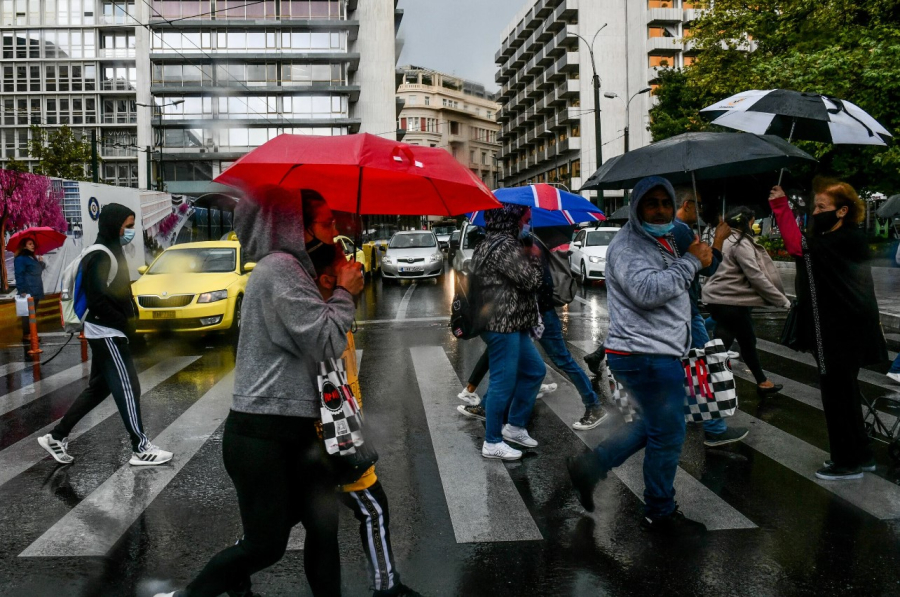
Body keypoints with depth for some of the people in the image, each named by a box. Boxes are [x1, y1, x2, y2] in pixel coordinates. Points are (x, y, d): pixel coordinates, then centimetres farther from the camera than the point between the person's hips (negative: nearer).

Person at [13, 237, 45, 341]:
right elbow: (19, 275, -14)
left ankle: (31, 333, 18)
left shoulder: (34, 257, 19)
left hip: (36, 290, 9)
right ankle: (26, 335, -8)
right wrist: (22, 290, -20)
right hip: (28, 291, -9)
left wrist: (41, 262, 8)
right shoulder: (20, 259, -8)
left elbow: (39, 270, 30)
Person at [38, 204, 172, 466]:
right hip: (106, 333, -10)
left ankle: (57, 436, 23)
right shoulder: (99, 257, -18)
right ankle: (141, 449, 0)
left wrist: (128, 318, 8)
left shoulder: (111, 252, 14)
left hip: (108, 332, 10)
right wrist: (125, 323, -18)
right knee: (127, 388, -6)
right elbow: (96, 301, -23)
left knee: (98, 388, 16)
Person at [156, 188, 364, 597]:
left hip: (295, 429, 9)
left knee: (323, 528, 6)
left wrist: (340, 293, 9)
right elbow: (327, 342, -20)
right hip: (262, 434, -9)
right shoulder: (280, 268, -15)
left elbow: (316, 342, 22)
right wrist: (345, 292, -5)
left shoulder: (294, 269, 17)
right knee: (266, 544, 3)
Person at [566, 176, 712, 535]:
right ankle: (660, 515, 18)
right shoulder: (628, 245, -14)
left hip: (658, 353, 11)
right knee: (668, 435, 1)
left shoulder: (664, 241, 18)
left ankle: (589, 467, 25)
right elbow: (648, 291, -29)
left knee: (652, 424, 24)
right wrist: (691, 262, -21)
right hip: (645, 355, -11)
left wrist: (703, 257, 11)